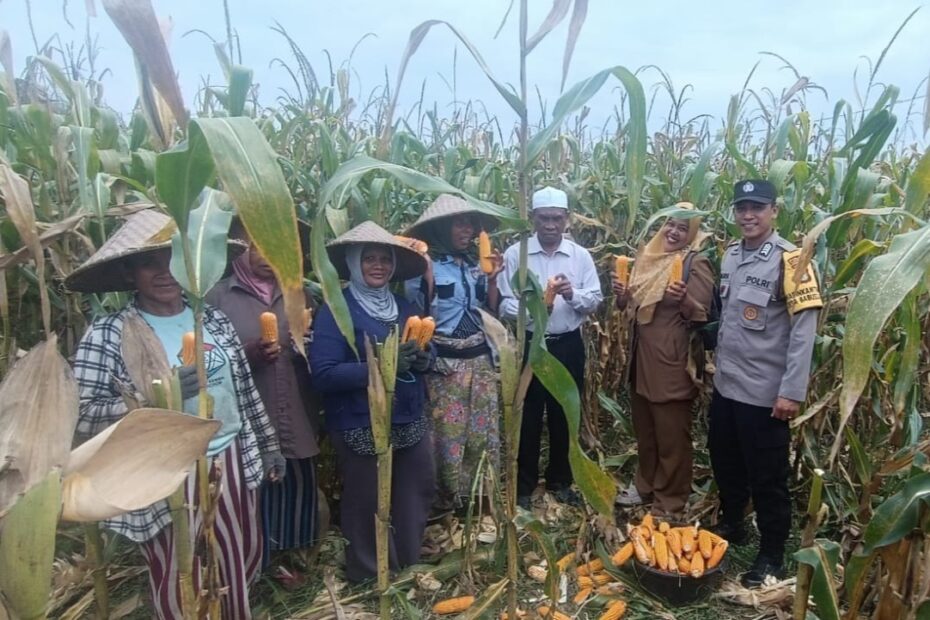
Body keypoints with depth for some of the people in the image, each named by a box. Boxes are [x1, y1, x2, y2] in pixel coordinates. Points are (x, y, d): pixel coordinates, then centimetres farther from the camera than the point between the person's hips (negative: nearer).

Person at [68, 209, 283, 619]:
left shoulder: (213, 320, 3)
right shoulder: (106, 335, -10)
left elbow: (245, 390, 8)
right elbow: (82, 416, -15)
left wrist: (268, 446, 12)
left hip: (230, 462, 4)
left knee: (242, 563, 20)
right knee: (181, 586, 13)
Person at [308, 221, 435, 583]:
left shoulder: (404, 308, 9)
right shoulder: (336, 310, -11)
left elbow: (422, 357, 14)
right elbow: (323, 375, -20)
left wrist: (423, 361, -10)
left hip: (410, 423, 6)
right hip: (361, 429, -6)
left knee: (415, 499, 18)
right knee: (367, 507, 9)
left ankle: (409, 572, 41)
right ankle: (369, 580, 33)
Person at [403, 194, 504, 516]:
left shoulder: (476, 262, 8)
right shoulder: (424, 263, -8)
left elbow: (491, 311, 10)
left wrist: (493, 279, -3)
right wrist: (427, 274, -22)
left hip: (480, 357, 6)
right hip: (444, 361, -5)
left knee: (483, 429, 13)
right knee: (447, 430, 2)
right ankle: (443, 497, 23)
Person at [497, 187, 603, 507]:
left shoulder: (581, 255, 1)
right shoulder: (514, 254, -6)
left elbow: (595, 300, -1)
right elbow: (504, 304, -10)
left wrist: (572, 294, -20)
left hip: (569, 346, 2)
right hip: (529, 345, -2)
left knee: (564, 415, 15)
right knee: (528, 416, 9)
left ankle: (560, 480, 34)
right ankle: (524, 485, 25)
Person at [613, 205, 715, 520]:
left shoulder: (697, 263, -10)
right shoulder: (648, 255, 9)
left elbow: (702, 315, -14)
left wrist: (683, 299, -32)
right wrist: (622, 294, -4)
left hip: (672, 361, -7)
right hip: (643, 355, 7)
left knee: (671, 435, 5)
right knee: (644, 428, 21)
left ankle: (670, 502, 19)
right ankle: (645, 484, 38)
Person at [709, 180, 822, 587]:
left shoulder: (790, 260, -14)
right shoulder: (730, 255, 6)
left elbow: (804, 329, -17)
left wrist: (792, 391, -19)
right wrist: (718, 362, 13)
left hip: (765, 392, -7)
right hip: (725, 384, 7)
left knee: (767, 477, 7)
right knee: (724, 462, 21)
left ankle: (771, 556, 25)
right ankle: (731, 526, 42)